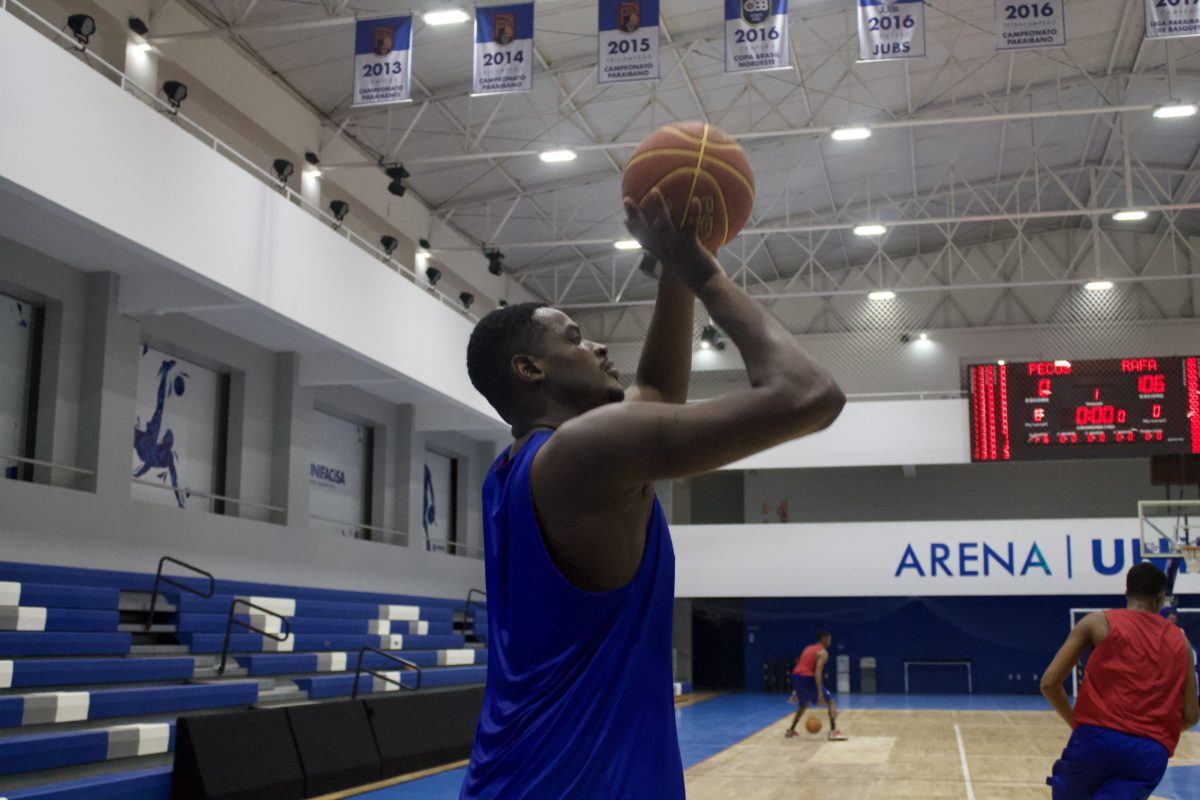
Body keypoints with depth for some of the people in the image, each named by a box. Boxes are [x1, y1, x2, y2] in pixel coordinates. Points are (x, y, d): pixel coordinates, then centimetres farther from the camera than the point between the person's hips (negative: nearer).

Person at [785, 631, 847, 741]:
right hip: (808, 678, -8)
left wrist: (795, 691, 29)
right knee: (831, 702, 2)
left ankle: (791, 730, 33)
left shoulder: (808, 648, 25)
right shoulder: (823, 652, 0)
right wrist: (820, 693, -20)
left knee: (804, 704, 31)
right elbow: (818, 672, -14)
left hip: (795, 676, 8)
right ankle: (833, 732, -9)